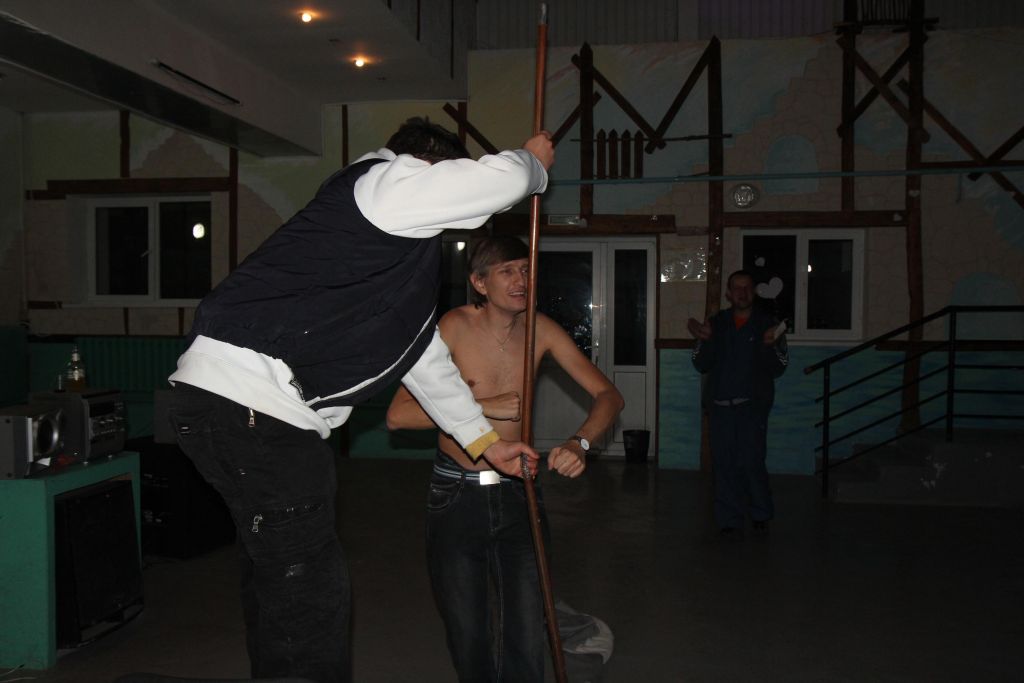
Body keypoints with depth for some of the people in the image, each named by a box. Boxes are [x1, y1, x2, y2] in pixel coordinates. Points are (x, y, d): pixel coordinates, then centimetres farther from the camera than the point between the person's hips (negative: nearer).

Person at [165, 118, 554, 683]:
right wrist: (534, 160, 15)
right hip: (248, 400, -10)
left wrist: (484, 441, 32)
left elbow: (424, 354, 29)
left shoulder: (400, 248, 26)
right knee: (310, 588, -3)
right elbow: (503, 179, -10)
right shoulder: (387, 180, -4)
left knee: (279, 583, 19)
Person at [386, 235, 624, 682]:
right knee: (468, 642, 11)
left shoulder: (540, 330, -3)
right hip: (456, 496, -2)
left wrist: (579, 442, -22)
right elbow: (398, 415, -19)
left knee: (527, 644, -1)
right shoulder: (455, 326, -12)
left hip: (517, 493, 2)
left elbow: (608, 395, -3)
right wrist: (484, 407, -22)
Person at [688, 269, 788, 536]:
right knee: (724, 462, 3)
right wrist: (704, 341, -11)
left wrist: (770, 345, -17)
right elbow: (701, 366, 5)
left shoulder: (767, 324, 5)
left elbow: (778, 369, 0)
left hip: (753, 404, -2)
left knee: (751, 461, -7)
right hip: (720, 404, 2)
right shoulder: (716, 323, 10)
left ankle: (760, 514, 14)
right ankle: (729, 518, 14)